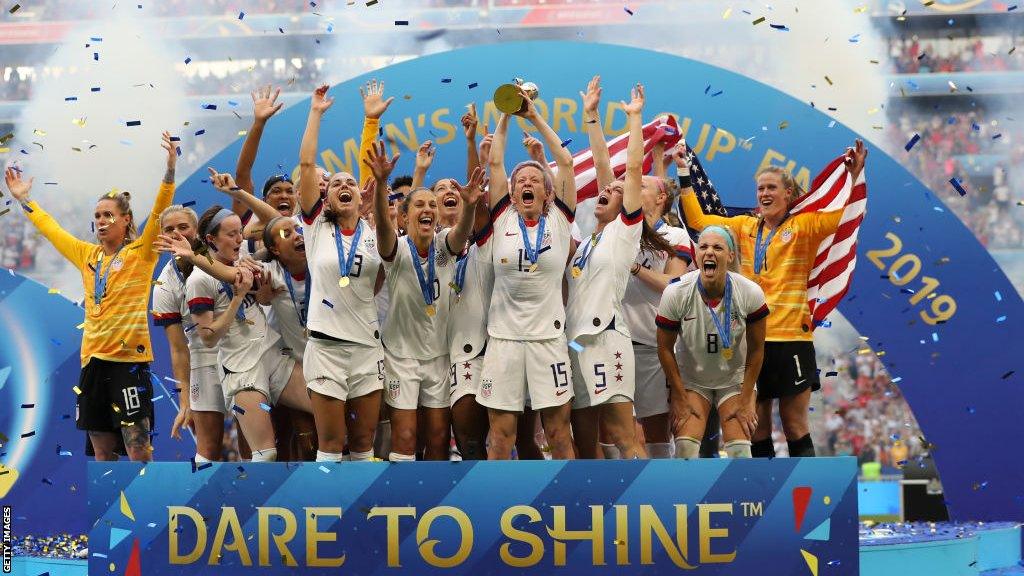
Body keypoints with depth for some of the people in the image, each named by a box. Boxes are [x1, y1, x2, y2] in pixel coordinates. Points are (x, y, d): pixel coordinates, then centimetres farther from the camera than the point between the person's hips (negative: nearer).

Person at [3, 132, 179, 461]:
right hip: (93, 359, 6)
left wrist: (170, 168, -24)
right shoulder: (88, 255, 14)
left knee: (138, 451, -10)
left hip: (130, 357, -6)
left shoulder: (140, 253, -1)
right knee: (101, 452, 9)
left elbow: (160, 211, -13)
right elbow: (51, 229, 27)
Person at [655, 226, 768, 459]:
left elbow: (756, 349, -7)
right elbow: (665, 348, -8)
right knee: (685, 447, -14)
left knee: (739, 449, -11)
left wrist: (745, 400, -6)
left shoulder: (750, 293, -19)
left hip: (735, 379, 0)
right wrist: (680, 399, -6)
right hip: (690, 378, 0)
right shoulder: (676, 293, -20)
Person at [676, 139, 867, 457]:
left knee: (794, 425, -1)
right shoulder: (745, 227, 13)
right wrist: (685, 174, 8)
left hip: (791, 337, -4)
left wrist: (853, 177, -28)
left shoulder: (803, 226, 1)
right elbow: (697, 219, 13)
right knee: (757, 426, 8)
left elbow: (843, 216, -14)